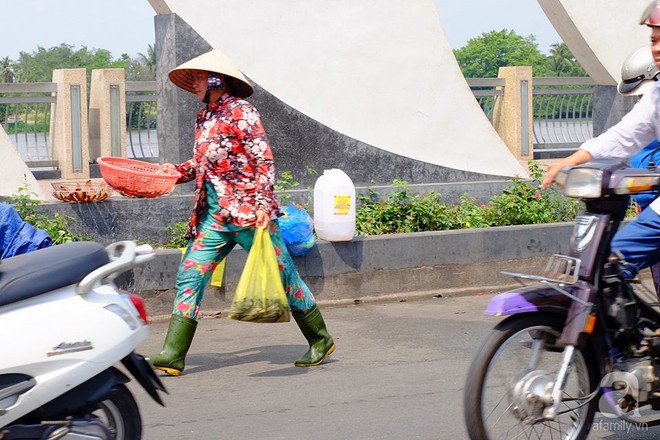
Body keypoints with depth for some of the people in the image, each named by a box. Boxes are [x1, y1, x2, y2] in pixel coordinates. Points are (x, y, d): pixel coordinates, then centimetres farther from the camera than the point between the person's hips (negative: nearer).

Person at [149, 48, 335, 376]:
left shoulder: (240, 112, -7)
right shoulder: (203, 118, 15)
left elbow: (263, 160, -12)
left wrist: (263, 204, -20)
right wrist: (177, 171, 7)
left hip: (248, 212, -7)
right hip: (213, 215, 7)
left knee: (282, 275, 1)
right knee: (189, 276, -3)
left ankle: (320, 341, 16)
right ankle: (173, 355, -3)